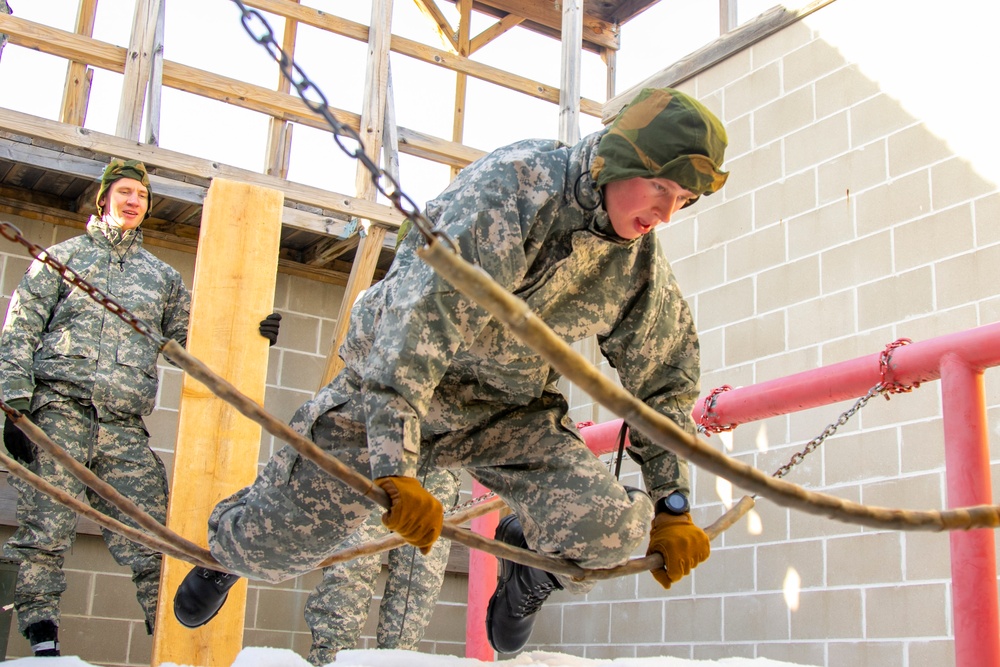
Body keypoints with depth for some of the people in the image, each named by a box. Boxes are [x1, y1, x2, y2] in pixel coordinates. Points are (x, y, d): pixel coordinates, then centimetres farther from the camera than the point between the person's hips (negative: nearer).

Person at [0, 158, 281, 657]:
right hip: (59, 408, -2)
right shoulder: (64, 255, 14)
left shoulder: (162, 275, 23)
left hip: (125, 425, 2)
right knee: (45, 528, -9)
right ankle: (40, 638, -2)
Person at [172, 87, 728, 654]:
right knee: (280, 543, 0)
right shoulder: (511, 183, -27)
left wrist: (671, 506, 7)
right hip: (392, 387, -3)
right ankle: (229, 545, 41)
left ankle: (530, 569, 19)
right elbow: (419, 316, -35)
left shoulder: (641, 263, -6)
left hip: (512, 411, 4)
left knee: (606, 533, -20)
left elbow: (666, 377, 8)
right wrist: (394, 466, -41)